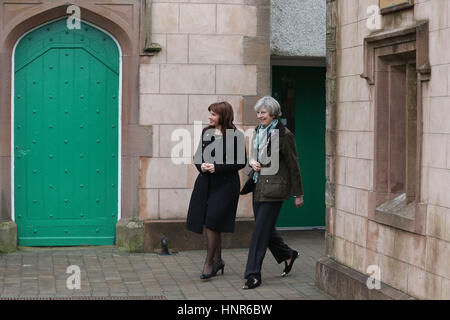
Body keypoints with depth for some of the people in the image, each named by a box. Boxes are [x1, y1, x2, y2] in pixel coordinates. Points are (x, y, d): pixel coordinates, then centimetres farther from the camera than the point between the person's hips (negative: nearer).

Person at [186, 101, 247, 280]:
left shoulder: (235, 136, -8)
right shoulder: (206, 132, 10)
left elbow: (241, 162, -9)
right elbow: (197, 155, 17)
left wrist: (217, 168, -16)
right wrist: (201, 165, -5)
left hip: (225, 184, -6)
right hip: (206, 182, 6)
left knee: (212, 221, -10)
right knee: (208, 223, 9)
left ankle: (209, 262, 0)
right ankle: (217, 260, 24)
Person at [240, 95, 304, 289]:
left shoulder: (284, 135, -11)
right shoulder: (258, 132, 11)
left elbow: (293, 165, -8)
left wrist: (298, 194, -5)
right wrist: (252, 162, -1)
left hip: (274, 187, -8)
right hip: (259, 186, 8)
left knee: (261, 230, -8)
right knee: (265, 228, 15)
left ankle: (253, 275, -5)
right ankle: (288, 255, 39)